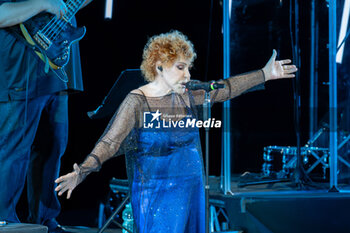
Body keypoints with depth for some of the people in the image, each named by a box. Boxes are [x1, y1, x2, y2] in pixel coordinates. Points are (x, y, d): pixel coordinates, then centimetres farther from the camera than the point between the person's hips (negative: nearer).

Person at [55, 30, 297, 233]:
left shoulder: (187, 97, 5)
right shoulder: (137, 102, -14)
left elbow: (224, 89, 16)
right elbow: (110, 142, -22)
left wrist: (265, 74, 18)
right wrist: (84, 170, -38)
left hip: (192, 190, 7)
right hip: (157, 195, -6)